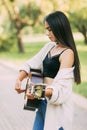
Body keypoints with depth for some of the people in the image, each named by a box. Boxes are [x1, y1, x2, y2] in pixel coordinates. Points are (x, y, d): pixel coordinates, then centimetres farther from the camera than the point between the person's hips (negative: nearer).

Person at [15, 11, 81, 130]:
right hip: (44, 102, 8)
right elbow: (31, 64, 11)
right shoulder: (50, 46, 9)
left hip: (57, 106, -8)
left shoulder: (67, 53, -15)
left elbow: (61, 87, -22)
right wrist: (19, 79, -8)